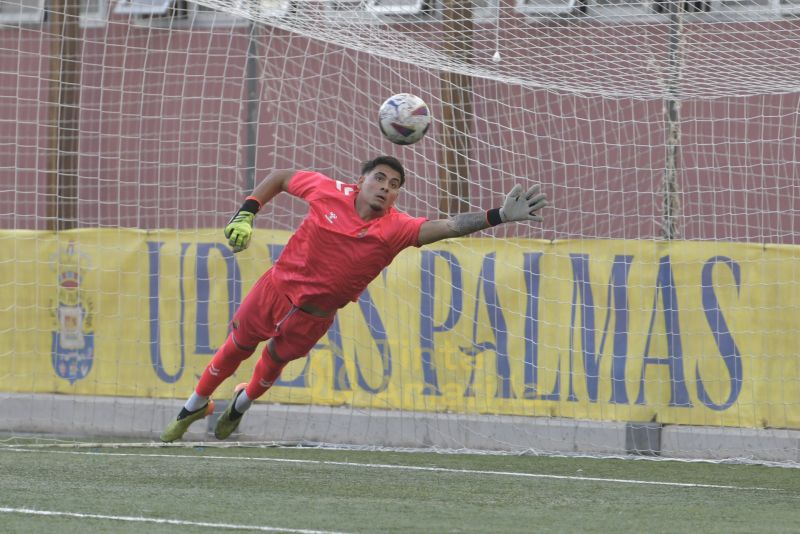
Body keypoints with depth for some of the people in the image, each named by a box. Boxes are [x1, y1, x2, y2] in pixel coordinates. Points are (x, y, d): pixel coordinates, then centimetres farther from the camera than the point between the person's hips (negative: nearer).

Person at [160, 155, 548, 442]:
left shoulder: (395, 228, -20)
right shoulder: (328, 192, -17)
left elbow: (449, 226, -34)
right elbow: (280, 177, 1)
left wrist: (500, 216, -47)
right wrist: (246, 212, -9)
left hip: (314, 315, 0)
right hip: (277, 288, 0)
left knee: (273, 363, 19)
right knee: (235, 349, 16)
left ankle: (240, 405, 53)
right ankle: (194, 407, 41)